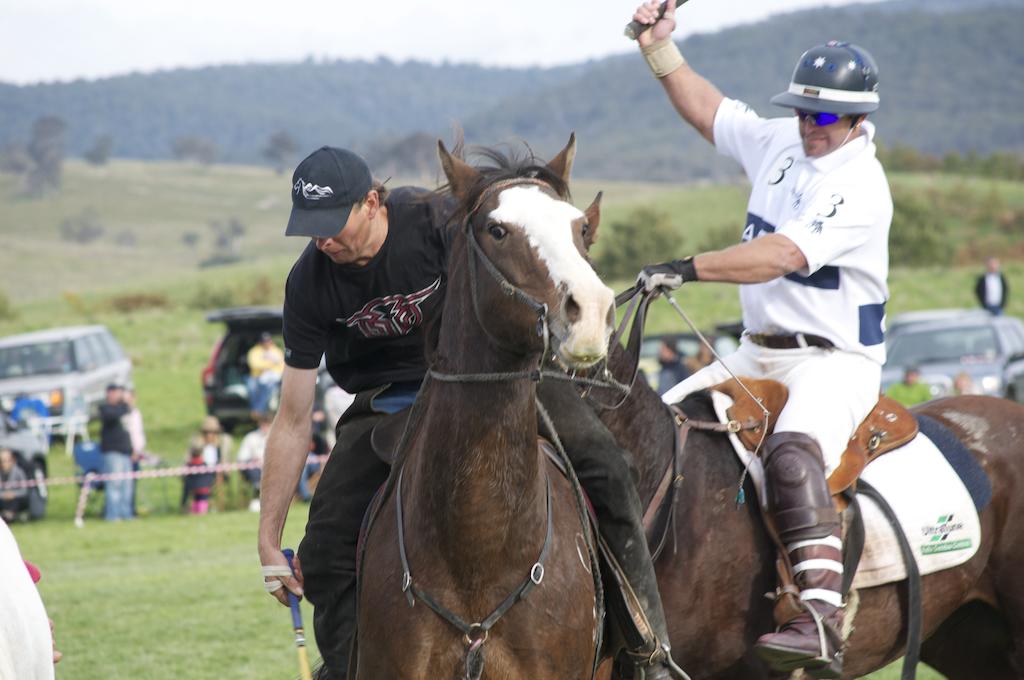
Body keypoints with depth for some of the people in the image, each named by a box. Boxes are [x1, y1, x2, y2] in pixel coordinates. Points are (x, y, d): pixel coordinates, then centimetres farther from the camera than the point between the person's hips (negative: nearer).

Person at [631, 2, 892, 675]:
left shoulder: (860, 188, -17)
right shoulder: (778, 142, 8)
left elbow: (780, 255, -28)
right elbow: (704, 107, 23)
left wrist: (690, 268, -33)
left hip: (835, 360, -9)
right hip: (758, 353, 9)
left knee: (792, 455, -35)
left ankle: (823, 623, -46)